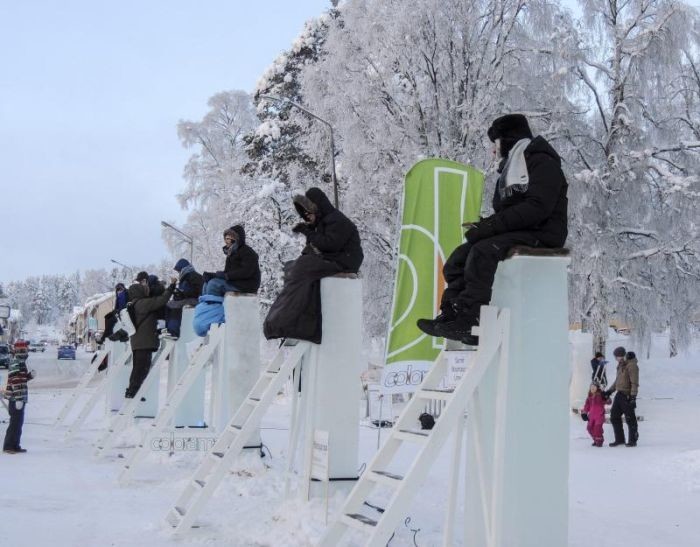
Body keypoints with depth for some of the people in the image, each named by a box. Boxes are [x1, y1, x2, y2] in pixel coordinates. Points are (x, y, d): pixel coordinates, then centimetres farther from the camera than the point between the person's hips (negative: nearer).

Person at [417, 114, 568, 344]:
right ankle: (451, 314, -17)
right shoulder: (510, 168, 23)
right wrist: (482, 225, -6)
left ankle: (467, 320, -30)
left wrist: (490, 225, -24)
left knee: (484, 250, -31)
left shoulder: (542, 162, -6)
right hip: (516, 232, 9)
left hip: (541, 235, -9)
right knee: (458, 258, -7)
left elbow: (537, 207, -21)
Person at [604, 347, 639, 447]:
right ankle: (619, 439, 19)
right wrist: (609, 391, 21)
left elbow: (634, 382, -18)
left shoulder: (632, 365, -13)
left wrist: (633, 396, -24)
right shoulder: (621, 365, 16)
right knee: (614, 417, 10)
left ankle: (633, 440, 8)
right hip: (619, 395, 9)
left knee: (630, 418, -2)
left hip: (627, 396, -9)